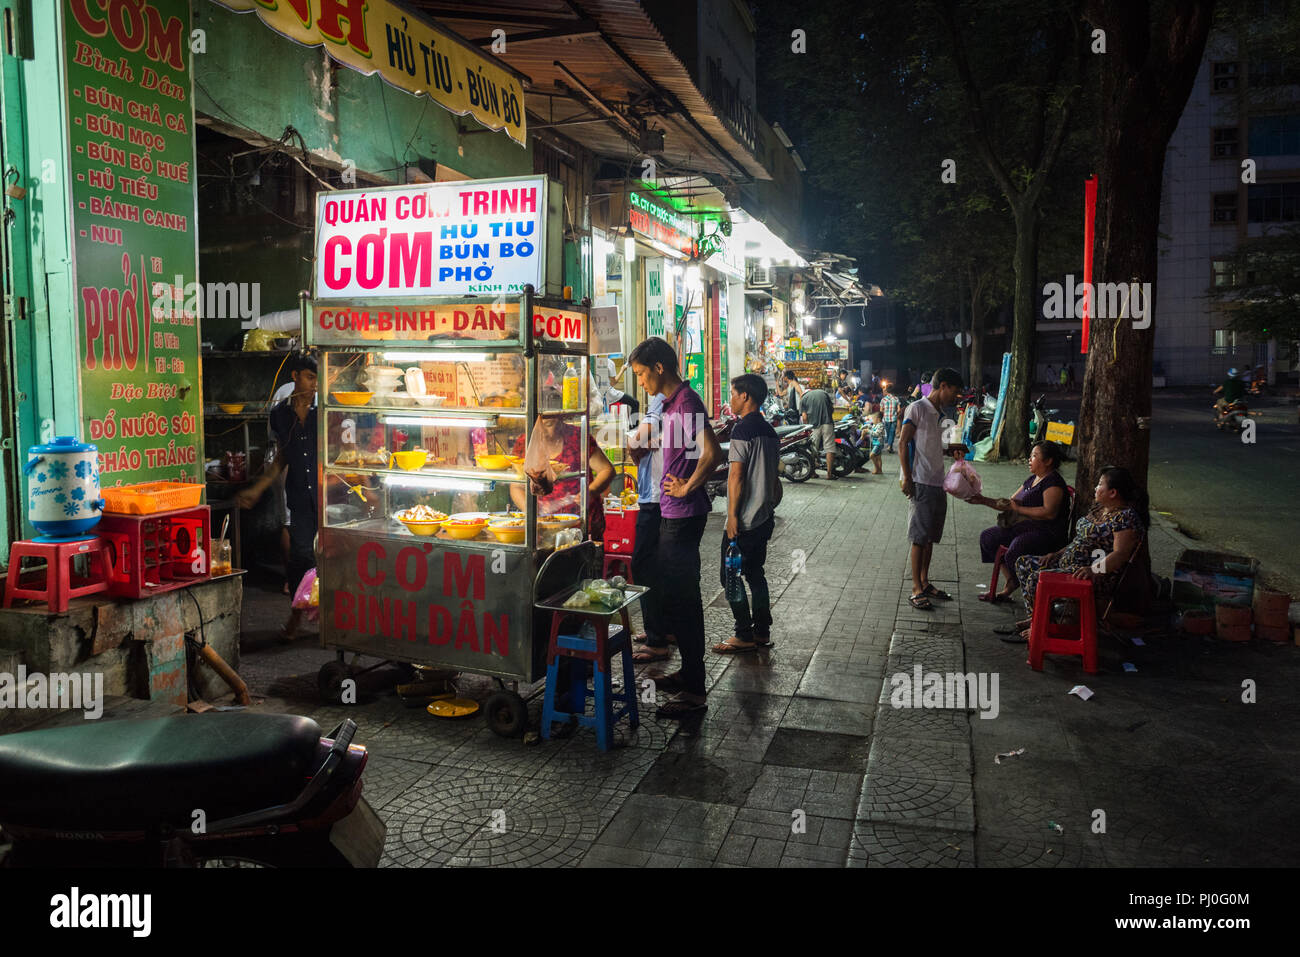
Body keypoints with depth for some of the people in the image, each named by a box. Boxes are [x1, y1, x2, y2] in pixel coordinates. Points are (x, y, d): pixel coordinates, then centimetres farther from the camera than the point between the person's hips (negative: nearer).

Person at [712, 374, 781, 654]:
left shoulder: (743, 429, -15)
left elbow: (736, 475, -19)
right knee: (755, 573, 15)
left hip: (743, 519, -9)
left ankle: (744, 636, 2)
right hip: (764, 518, 9)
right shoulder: (769, 431, 13)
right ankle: (762, 631, 20)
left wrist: (732, 515, -16)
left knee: (730, 575, -1)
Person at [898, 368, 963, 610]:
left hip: (937, 484, 9)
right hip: (920, 483, -9)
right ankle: (916, 590, -2)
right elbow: (903, 443, -13)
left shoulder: (937, 414, 18)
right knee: (920, 537, -7)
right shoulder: (917, 409, -8)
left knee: (931, 536, 12)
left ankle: (925, 582, 22)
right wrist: (906, 477, -17)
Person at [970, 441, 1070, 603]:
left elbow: (1049, 512, -25)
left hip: (1047, 533, -10)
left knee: (1014, 553, -33)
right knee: (987, 536, 2)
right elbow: (1009, 503, 21)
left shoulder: (1053, 482, -12)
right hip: (1024, 527, 10)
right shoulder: (1032, 479, 18)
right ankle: (1010, 582, 4)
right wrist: (984, 500, 10)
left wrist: (1018, 509, -20)